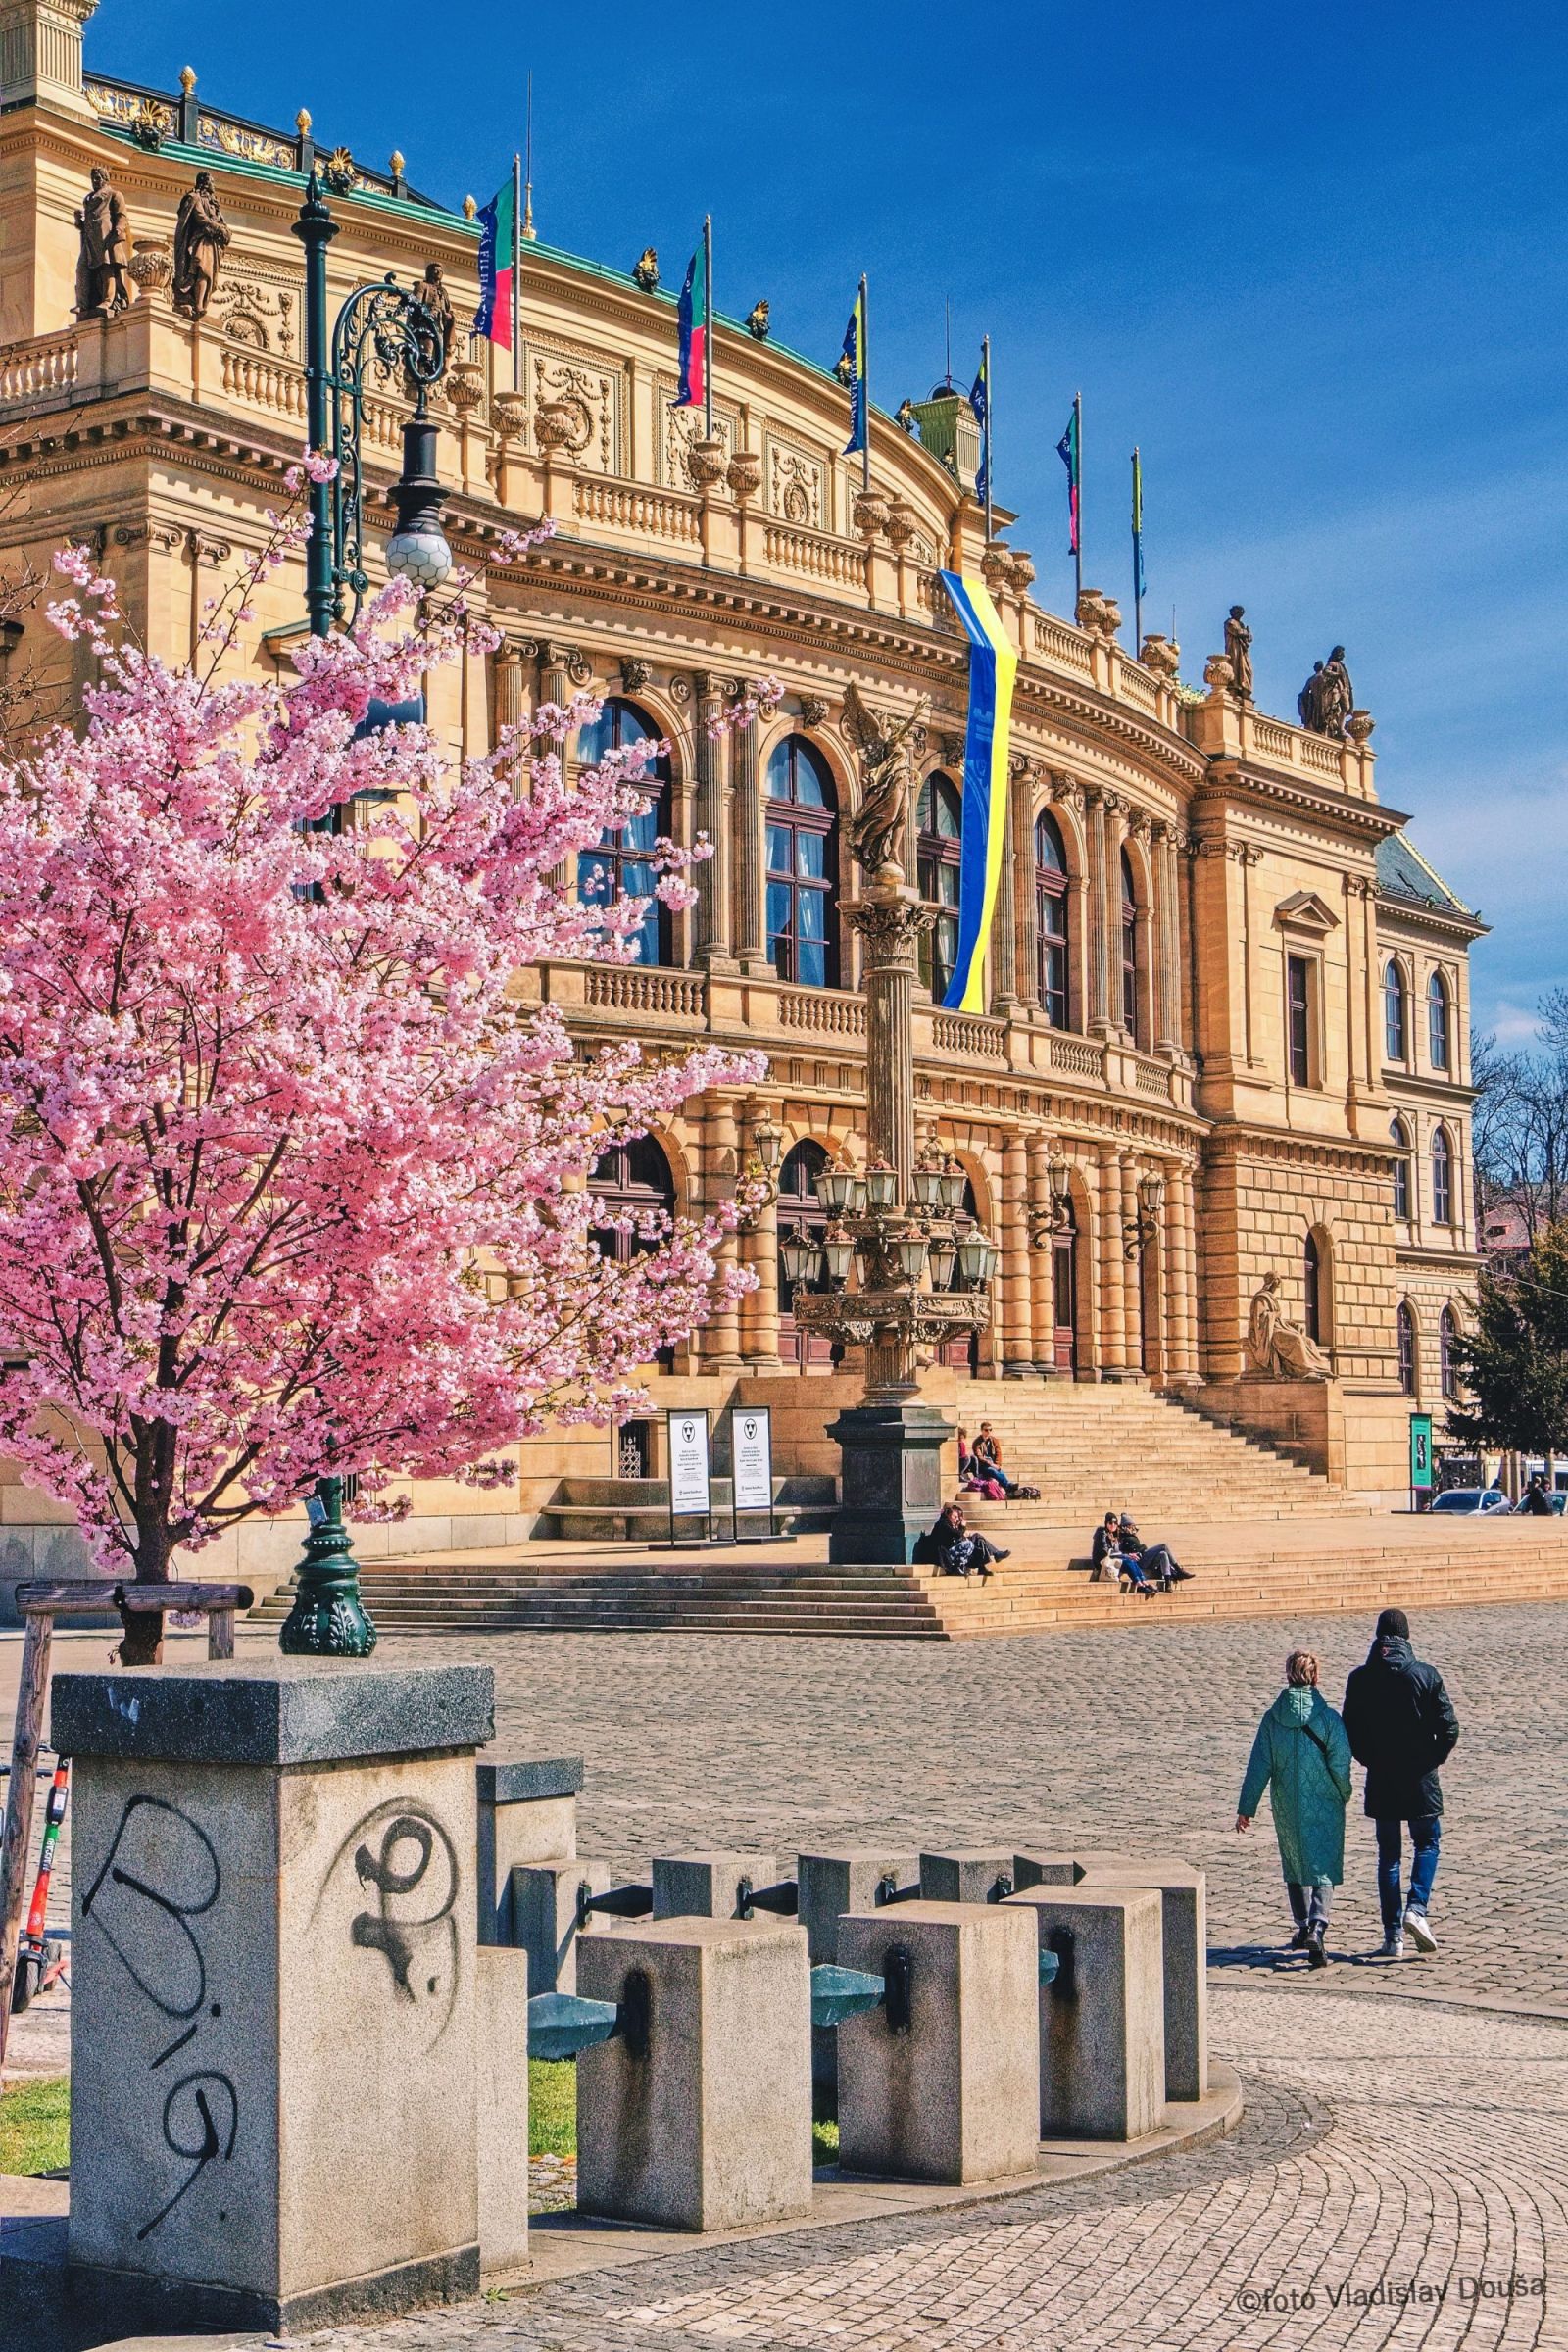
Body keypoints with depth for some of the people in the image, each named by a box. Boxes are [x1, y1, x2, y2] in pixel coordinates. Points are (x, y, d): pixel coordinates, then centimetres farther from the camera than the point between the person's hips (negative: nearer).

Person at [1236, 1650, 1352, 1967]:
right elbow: (1340, 1763, -11)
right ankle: (1316, 1928, -19)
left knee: (1294, 1866, 22)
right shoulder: (1328, 1718, -12)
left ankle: (1303, 1927, 32)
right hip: (1324, 1807, -3)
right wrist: (1344, 1795, 8)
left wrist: (1246, 1808, 3)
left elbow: (1259, 1766, -3)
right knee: (1322, 1870, 2)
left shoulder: (1272, 1718, -4)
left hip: (1287, 1807, 3)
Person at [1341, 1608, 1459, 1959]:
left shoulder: (1360, 1679, -4)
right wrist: (1433, 1760, 4)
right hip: (1420, 1779, -1)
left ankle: (1393, 1936, 7)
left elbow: (1349, 1732, -3)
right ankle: (1416, 1909, -6)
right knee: (1427, 1843, 16)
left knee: (1388, 1854, 10)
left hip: (1380, 1781, 1)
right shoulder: (1425, 1674, -8)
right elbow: (1449, 1727, -10)